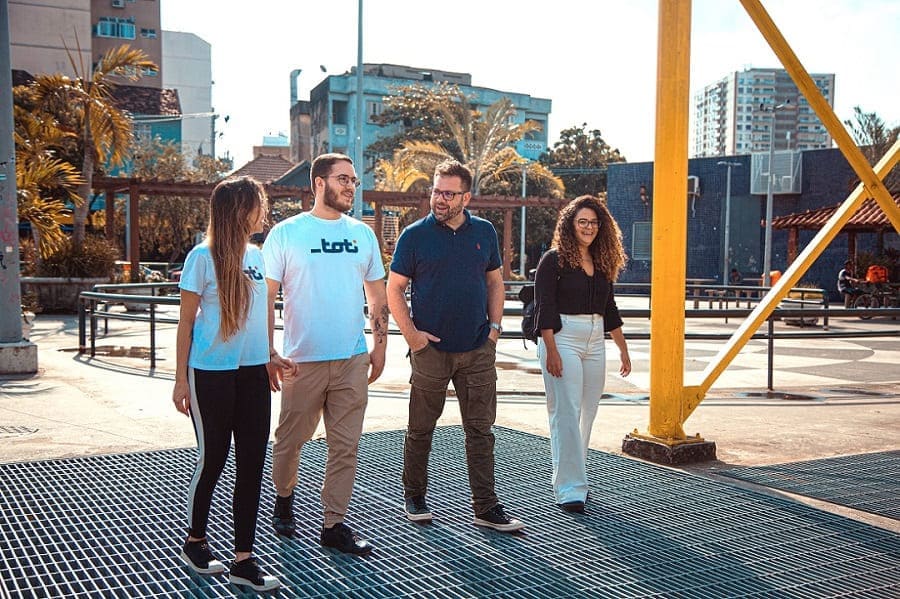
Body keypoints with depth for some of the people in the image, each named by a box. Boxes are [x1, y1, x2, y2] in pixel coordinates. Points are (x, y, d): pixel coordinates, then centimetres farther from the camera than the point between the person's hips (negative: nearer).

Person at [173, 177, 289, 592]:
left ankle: (243, 559, 12)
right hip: (211, 374, -6)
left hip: (252, 373, 6)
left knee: (252, 462, 4)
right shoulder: (203, 257, -9)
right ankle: (195, 542, 30)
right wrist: (181, 379, -7)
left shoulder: (256, 255, 9)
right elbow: (186, 322, -6)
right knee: (212, 459, 6)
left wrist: (269, 355, 15)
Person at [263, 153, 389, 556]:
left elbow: (377, 295, 15)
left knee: (346, 447, 5)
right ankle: (284, 497, 37)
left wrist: (380, 344, 10)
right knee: (290, 440, 9)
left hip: (353, 360, 3)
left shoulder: (362, 234, 9)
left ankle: (333, 525, 17)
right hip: (303, 360, -3)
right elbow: (266, 296, -4)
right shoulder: (286, 233, -3)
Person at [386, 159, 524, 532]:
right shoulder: (415, 235, -3)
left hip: (478, 349, 3)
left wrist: (495, 325, 4)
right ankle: (415, 497, 25)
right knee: (421, 428, 8)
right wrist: (410, 333, -9)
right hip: (430, 348, -2)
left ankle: (486, 508, 12)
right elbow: (394, 288, 0)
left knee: (481, 429, 5)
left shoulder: (484, 232, 7)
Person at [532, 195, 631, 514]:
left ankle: (571, 478, 22)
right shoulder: (554, 260, -5)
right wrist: (551, 351, -18)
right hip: (562, 339, -6)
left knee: (586, 414, 9)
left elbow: (610, 310, 19)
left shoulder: (603, 263, 14)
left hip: (595, 342, 7)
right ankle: (570, 488, -5)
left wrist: (623, 350, 17)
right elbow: (544, 308, -10)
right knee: (566, 413, -8)